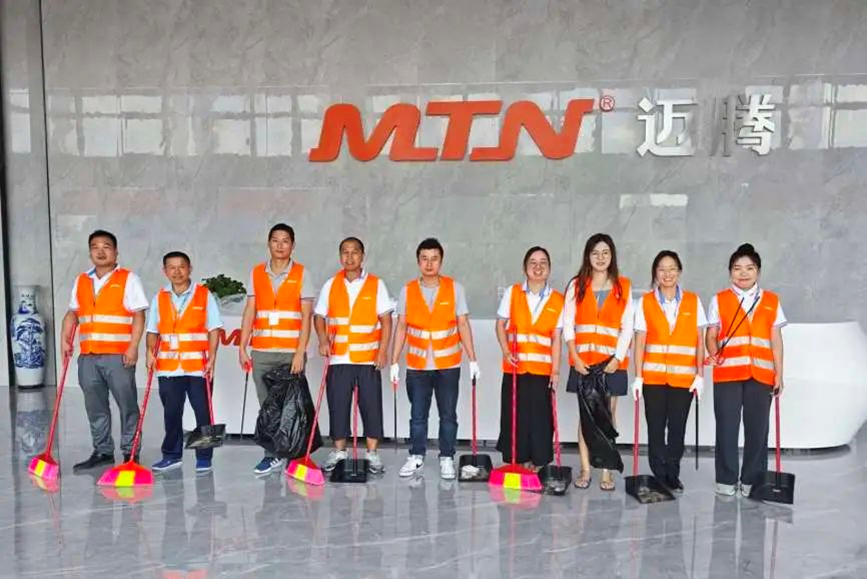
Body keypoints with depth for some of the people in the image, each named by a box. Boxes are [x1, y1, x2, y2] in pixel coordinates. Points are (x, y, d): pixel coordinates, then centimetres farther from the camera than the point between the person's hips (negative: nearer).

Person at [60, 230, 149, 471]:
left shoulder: (128, 279, 0)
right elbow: (72, 313, 20)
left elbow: (138, 315, -5)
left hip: (118, 355, -5)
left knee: (127, 405, 0)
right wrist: (65, 339, 6)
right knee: (95, 407, 10)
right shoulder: (81, 281, 15)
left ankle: (130, 452, 11)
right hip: (88, 357, 5)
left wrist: (133, 347, -13)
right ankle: (103, 451, 21)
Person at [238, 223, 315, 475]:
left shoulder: (301, 274, 1)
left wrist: (300, 353, -12)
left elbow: (306, 316, -4)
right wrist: (242, 348, 2)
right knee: (267, 405, 6)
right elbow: (249, 312, 9)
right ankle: (271, 455, 16)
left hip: (291, 352, -3)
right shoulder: (256, 273, 10)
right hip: (261, 352, 3)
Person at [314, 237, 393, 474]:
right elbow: (319, 316, 10)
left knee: (371, 404, 2)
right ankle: (339, 452, 21)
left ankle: (372, 454, 14)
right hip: (338, 358, 2)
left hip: (369, 357, -1)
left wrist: (383, 350, -9)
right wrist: (323, 339, -9)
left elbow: (385, 320, 0)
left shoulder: (376, 284, 2)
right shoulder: (331, 285, 8)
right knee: (338, 404, 6)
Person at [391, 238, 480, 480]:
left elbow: (463, 325, -1)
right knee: (418, 414, 9)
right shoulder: (408, 290, 1)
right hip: (417, 365, 1)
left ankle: (447, 458, 20)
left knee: (448, 414, 7)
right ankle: (416, 456, 24)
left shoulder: (454, 288, -2)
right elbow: (401, 327, 3)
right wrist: (394, 362, 0)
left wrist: (472, 360, -5)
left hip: (448, 364, -1)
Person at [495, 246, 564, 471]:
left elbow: (556, 338, 2)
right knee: (514, 415, 4)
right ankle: (516, 461, 18)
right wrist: (506, 352, -10)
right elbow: (500, 325, 5)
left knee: (540, 417, 0)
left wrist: (555, 370, -4)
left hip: (542, 368, 0)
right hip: (515, 367, 1)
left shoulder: (557, 300, 2)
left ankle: (537, 463, 13)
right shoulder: (512, 293, 4)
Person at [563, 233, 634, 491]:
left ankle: (607, 471, 11)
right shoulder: (577, 285, 6)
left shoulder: (623, 286, 5)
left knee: (608, 415, 5)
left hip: (612, 362, 0)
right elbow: (568, 324, 1)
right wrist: (575, 356, -9)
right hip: (583, 361, 1)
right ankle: (585, 470, 11)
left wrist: (618, 358, -11)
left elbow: (627, 327, 0)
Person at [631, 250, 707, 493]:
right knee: (656, 428, 3)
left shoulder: (693, 301, 6)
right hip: (653, 376, 0)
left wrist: (700, 374, -1)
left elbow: (699, 340, 5)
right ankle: (659, 476, 14)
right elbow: (640, 341, 0)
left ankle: (673, 475, 17)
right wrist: (638, 376, -6)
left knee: (678, 428, 4)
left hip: (684, 377, 0)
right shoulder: (645, 302, 3)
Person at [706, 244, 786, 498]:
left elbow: (776, 340, 10)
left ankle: (752, 480, 18)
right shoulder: (719, 300, 7)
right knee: (727, 427, 1)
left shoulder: (771, 301, 11)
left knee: (757, 428, 5)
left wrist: (779, 374, 5)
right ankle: (726, 479, 12)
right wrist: (714, 354, -17)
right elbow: (711, 335, 4)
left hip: (761, 374, 1)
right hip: (727, 372, -1)